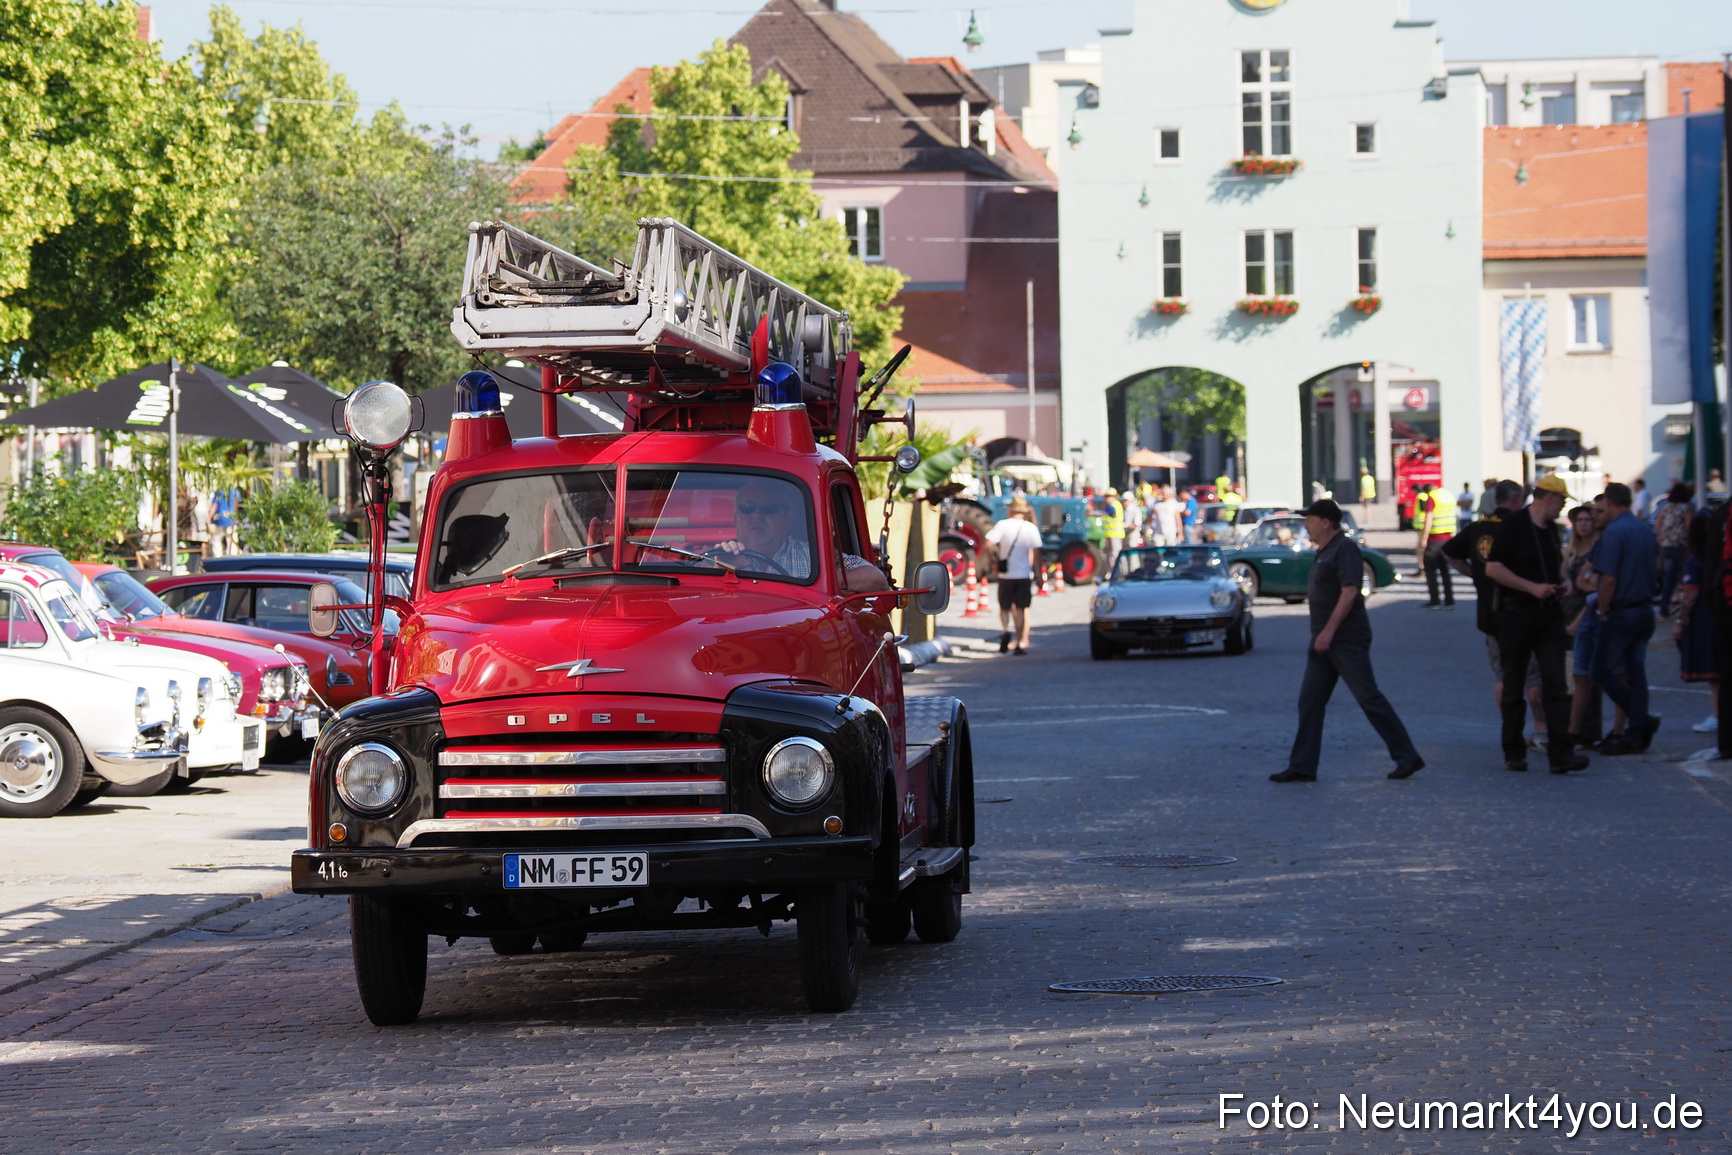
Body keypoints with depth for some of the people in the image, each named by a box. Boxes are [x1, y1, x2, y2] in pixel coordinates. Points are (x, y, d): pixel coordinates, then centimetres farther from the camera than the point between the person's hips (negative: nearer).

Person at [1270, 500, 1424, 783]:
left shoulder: (1345, 549, -12)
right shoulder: (1324, 552, 17)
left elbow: (1349, 592, -21)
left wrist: (1328, 631, -25)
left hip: (1347, 641, -10)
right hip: (1324, 642, 10)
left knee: (1369, 698, -7)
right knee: (1309, 703, 6)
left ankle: (1407, 757, -2)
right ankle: (1302, 767, 7)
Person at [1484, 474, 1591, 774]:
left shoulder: (1550, 530, 15)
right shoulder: (1513, 525, -8)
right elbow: (1493, 568, -16)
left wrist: (1560, 582, 11)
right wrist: (1532, 587, -18)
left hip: (1549, 614, 6)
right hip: (1516, 612, -6)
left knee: (1555, 686, -6)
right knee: (1513, 687, 4)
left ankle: (1560, 754, -12)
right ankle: (1513, 752, 13)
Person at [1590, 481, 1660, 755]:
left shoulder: (1613, 532, -16)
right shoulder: (1645, 531, 9)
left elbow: (1609, 579, -20)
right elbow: (1655, 572, 16)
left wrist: (1603, 610, -10)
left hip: (1622, 612, -8)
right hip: (1645, 610, 8)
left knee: (1603, 671, 1)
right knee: (1635, 672, 9)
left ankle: (1643, 720, -8)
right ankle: (1636, 736, 8)